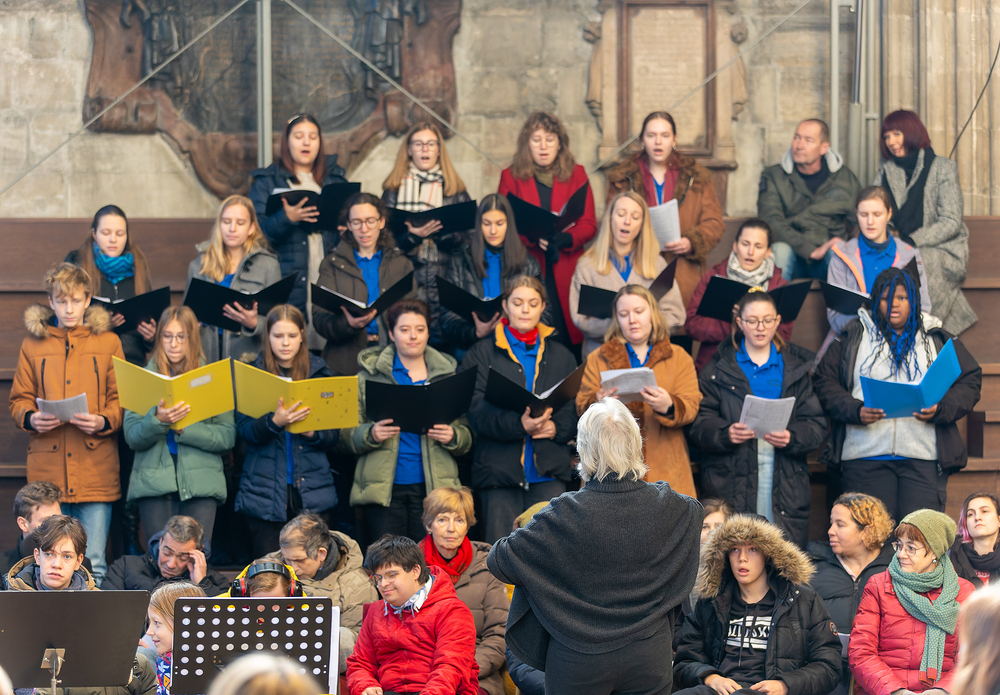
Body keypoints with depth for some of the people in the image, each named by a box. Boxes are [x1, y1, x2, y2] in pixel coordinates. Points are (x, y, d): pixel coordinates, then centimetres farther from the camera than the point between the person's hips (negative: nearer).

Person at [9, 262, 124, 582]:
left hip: (96, 469, -1)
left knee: (93, 564, -3)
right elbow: (19, 400, 13)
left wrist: (104, 421, -14)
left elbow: (121, 398, 6)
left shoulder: (108, 342, 9)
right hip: (47, 469, 1)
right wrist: (31, 418, -9)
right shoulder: (33, 344, 11)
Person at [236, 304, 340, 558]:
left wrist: (313, 432, -14)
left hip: (313, 491, 1)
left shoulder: (320, 374, 10)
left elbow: (334, 434, 8)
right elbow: (244, 430, -6)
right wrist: (274, 421, -25)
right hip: (265, 491, -1)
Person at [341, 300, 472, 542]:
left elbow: (467, 436, 12)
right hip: (384, 490, -1)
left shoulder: (447, 374, 12)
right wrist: (371, 434, -16)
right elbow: (347, 435, 4)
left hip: (433, 486, 1)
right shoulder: (370, 374, 7)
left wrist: (452, 436, -10)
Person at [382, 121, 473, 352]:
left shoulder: (453, 189, 13)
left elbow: (468, 238, 6)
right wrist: (411, 236, -15)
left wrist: (442, 233, -13)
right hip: (405, 280, 0)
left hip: (444, 280, 0)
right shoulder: (394, 188, 11)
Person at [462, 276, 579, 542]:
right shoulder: (481, 354, 9)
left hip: (549, 472, 2)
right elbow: (477, 412, -4)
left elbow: (575, 410, 14)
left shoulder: (561, 356, 18)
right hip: (499, 469, -2)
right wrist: (519, 424, -21)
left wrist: (556, 427, -9)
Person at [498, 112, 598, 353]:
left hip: (566, 269, 1)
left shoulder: (576, 174, 13)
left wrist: (563, 238, -14)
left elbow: (588, 224, 7)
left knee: (567, 337, -8)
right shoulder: (511, 176, 11)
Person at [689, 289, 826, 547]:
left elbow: (816, 425, 6)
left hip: (786, 480, 1)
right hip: (732, 482, -1)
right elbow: (700, 423, 2)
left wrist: (792, 437, -15)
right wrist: (725, 433, -19)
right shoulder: (719, 369, 11)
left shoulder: (795, 368, 15)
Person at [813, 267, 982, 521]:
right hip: (865, 455, 0)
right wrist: (855, 411, -10)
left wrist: (940, 410, -8)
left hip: (924, 457, 0)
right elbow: (826, 382, 9)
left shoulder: (937, 340, 16)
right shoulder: (853, 338, 14)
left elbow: (970, 380, 11)